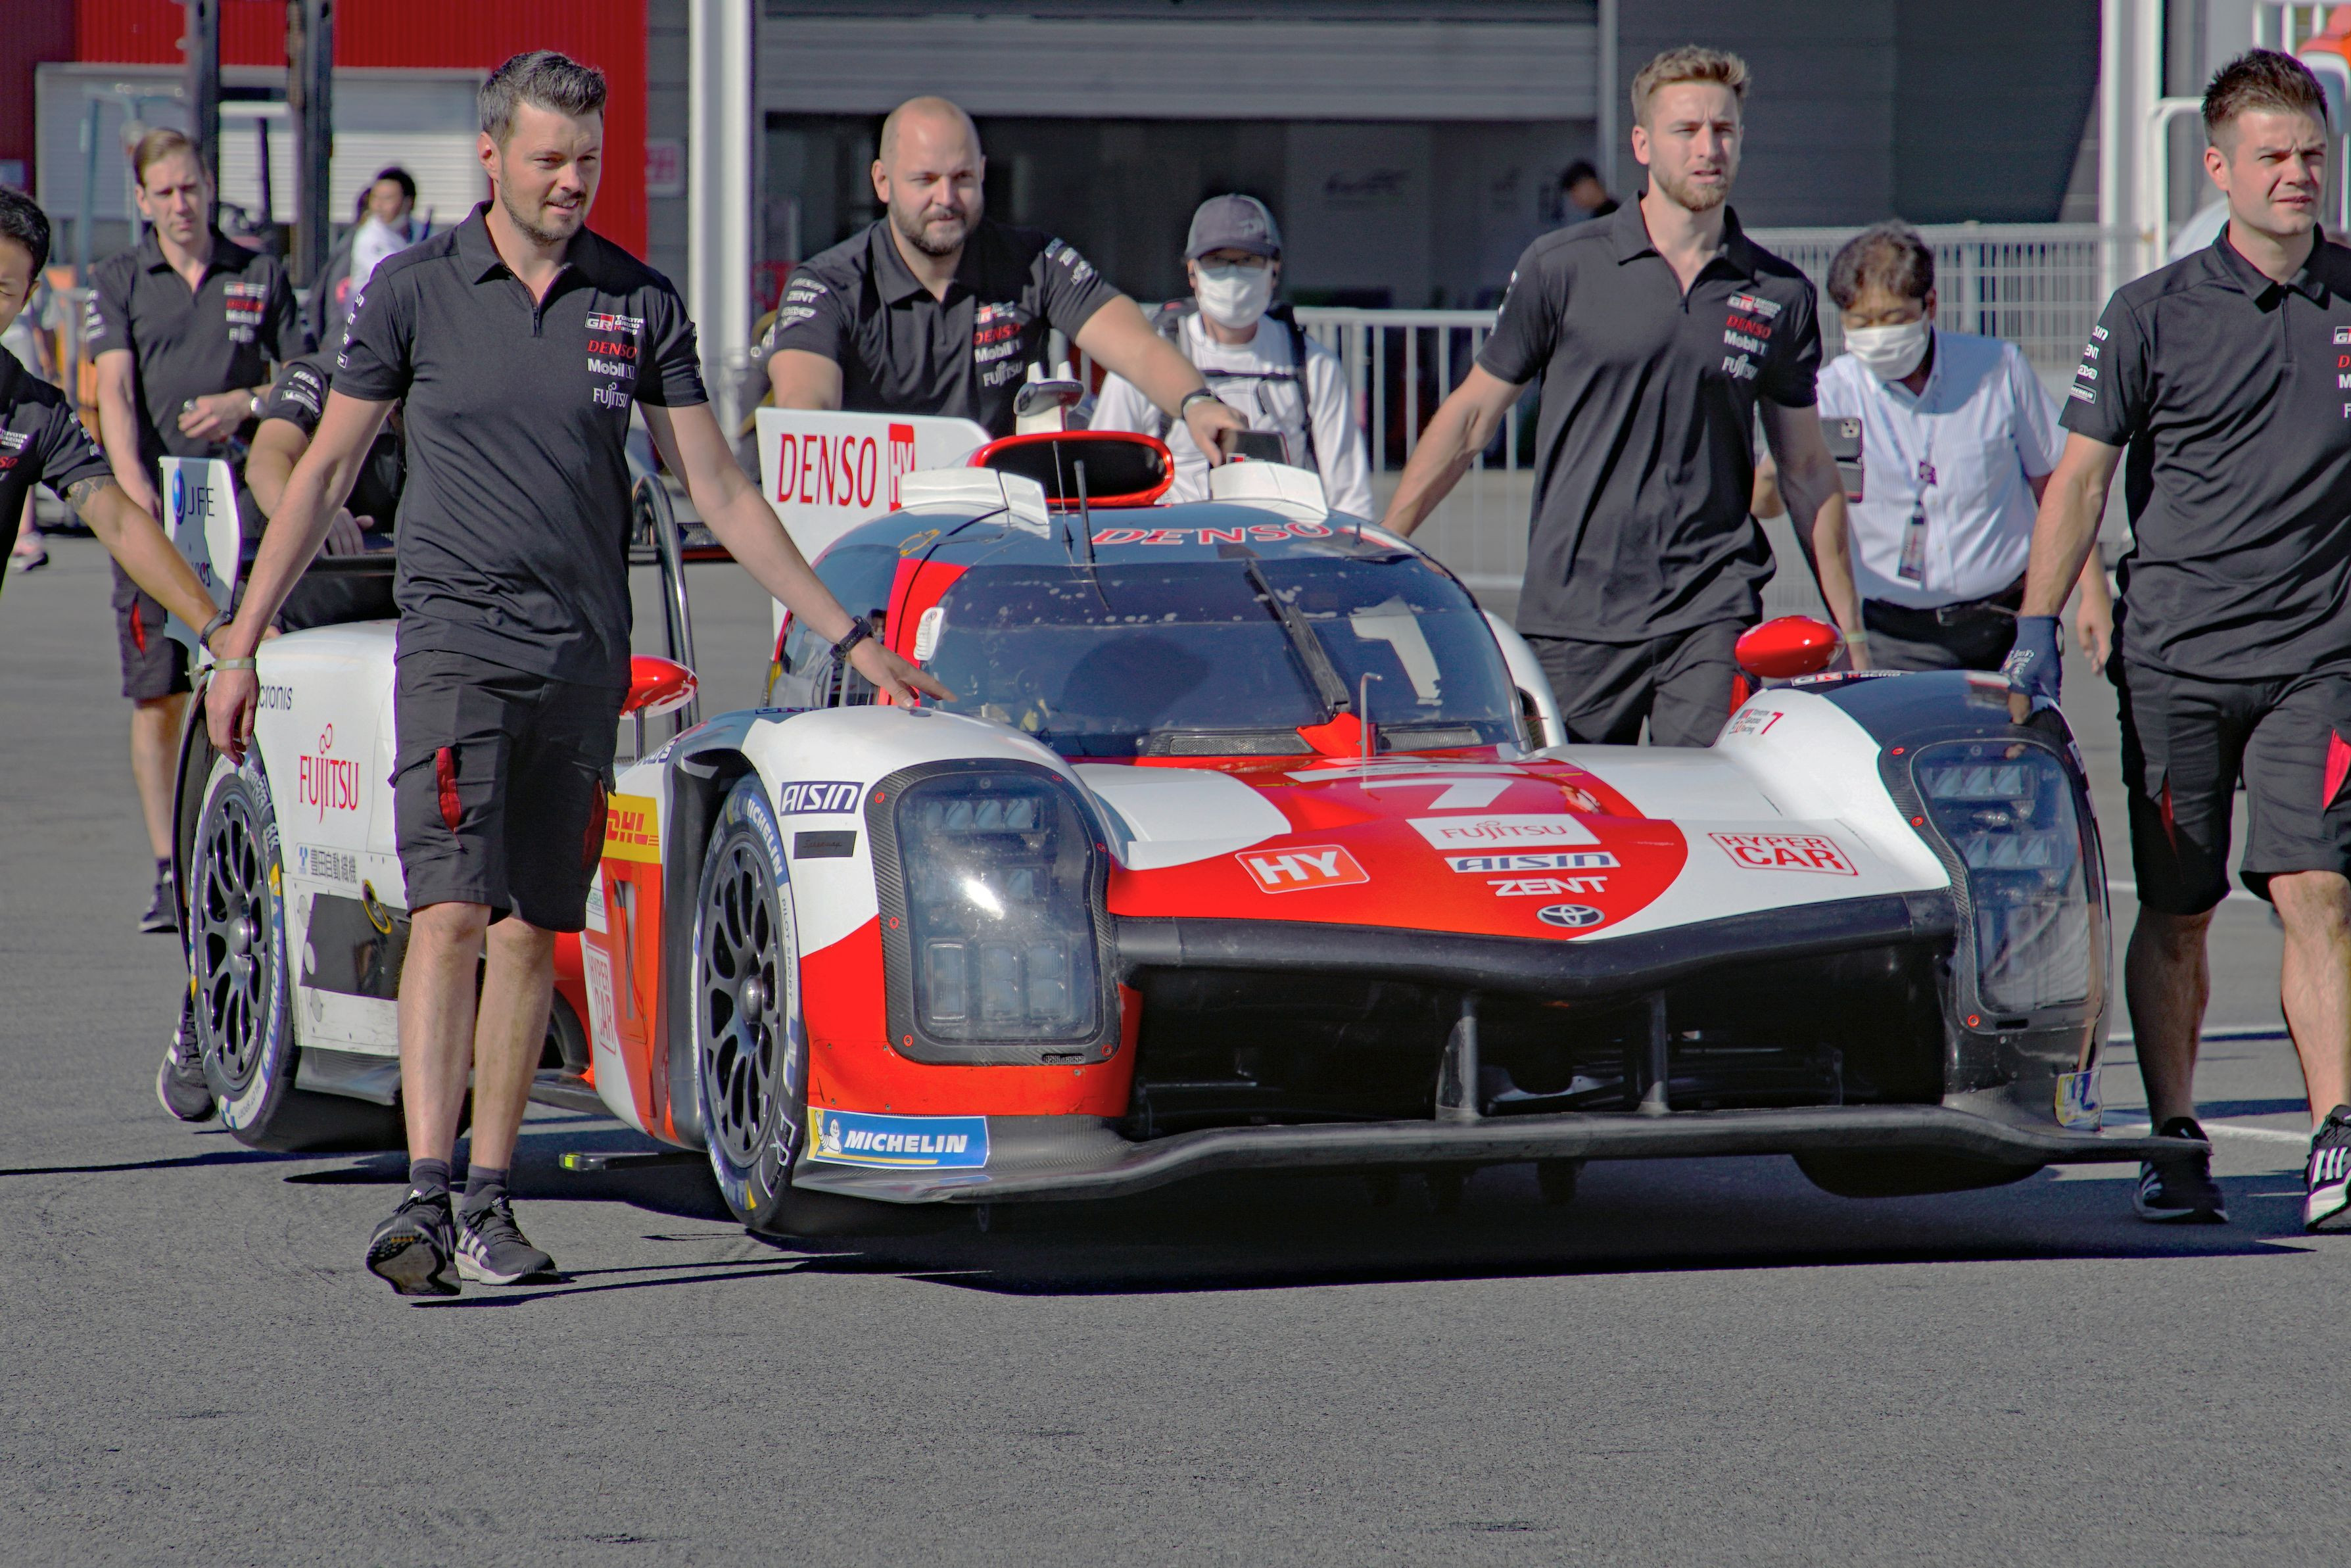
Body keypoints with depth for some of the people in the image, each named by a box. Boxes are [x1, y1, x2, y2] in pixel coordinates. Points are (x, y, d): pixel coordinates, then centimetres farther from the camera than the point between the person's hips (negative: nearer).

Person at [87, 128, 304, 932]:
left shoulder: (260, 277, 12)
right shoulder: (117, 282, 8)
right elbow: (114, 389, -5)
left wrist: (244, 402, -7)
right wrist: (132, 482, -21)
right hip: (151, 505, 0)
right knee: (158, 694, -2)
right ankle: (168, 870, 2)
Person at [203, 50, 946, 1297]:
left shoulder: (639, 304, 6)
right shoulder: (414, 293, 0)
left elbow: (719, 492, 10)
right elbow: (324, 472, 6)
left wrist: (847, 637, 7)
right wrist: (240, 645, 4)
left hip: (583, 655, 3)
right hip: (456, 635, -3)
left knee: (532, 935, 4)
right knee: (450, 913, -15)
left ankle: (489, 1205, 11)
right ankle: (425, 1196, -22)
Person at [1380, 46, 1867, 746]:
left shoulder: (1781, 296, 7)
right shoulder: (1562, 268, 1)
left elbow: (1807, 467, 15)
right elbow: (1474, 413, 8)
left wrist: (1849, 624, 15)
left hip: (1712, 610, 1)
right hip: (1574, 613, -1)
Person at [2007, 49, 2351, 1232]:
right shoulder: (2154, 315, 1)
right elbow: (2082, 475, 2)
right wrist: (2038, 626, -6)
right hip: (2174, 655, 0)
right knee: (2174, 913, 6)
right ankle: (2173, 1146, 17)